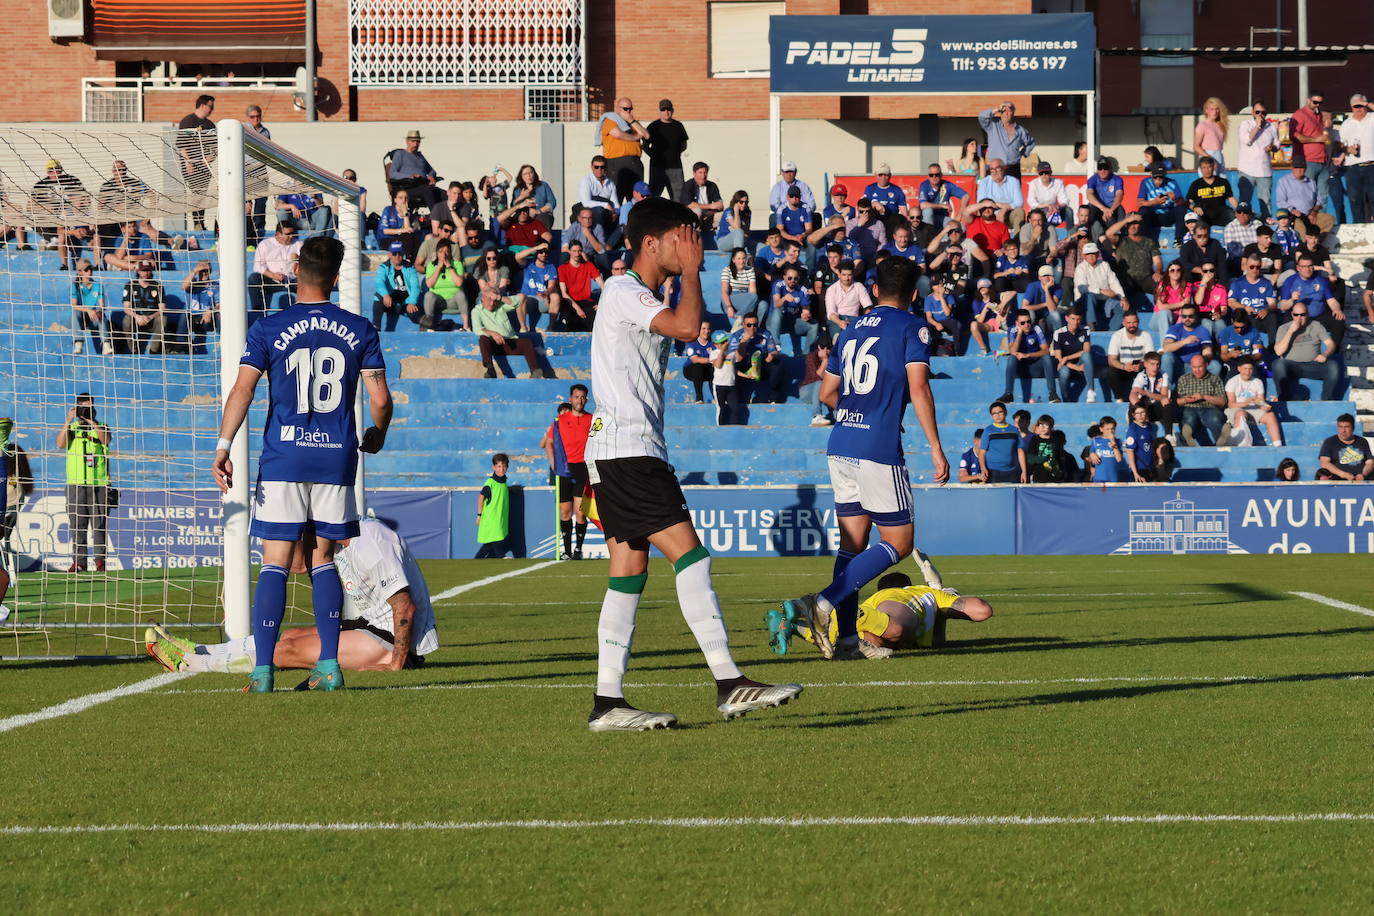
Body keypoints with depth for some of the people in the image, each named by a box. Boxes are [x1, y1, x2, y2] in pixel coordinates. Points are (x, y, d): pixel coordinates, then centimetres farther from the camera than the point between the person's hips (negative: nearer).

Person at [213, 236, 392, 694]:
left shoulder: (269, 329, -1)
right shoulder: (359, 331, 3)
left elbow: (242, 389, -10)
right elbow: (380, 399, 2)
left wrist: (223, 447, -12)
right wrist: (376, 435, 22)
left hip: (283, 458, -2)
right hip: (336, 458, 2)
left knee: (275, 563, -1)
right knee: (322, 559, 13)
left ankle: (263, 669, -9)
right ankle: (329, 665, 6)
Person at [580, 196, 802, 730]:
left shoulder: (644, 299, 22)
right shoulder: (623, 291, -10)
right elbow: (686, 327, -23)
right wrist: (691, 270, -11)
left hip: (623, 454, 11)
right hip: (625, 450, -11)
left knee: (629, 573, 6)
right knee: (689, 553, -15)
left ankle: (608, 703, 4)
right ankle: (729, 684, -19)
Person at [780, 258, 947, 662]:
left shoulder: (851, 331, 16)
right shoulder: (912, 328, -2)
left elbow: (827, 393, 20)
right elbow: (918, 389, -13)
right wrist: (936, 448, -10)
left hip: (840, 447, 7)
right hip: (879, 450, -7)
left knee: (852, 543, 11)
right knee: (898, 542, 0)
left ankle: (846, 637, 6)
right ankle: (822, 603, -16)